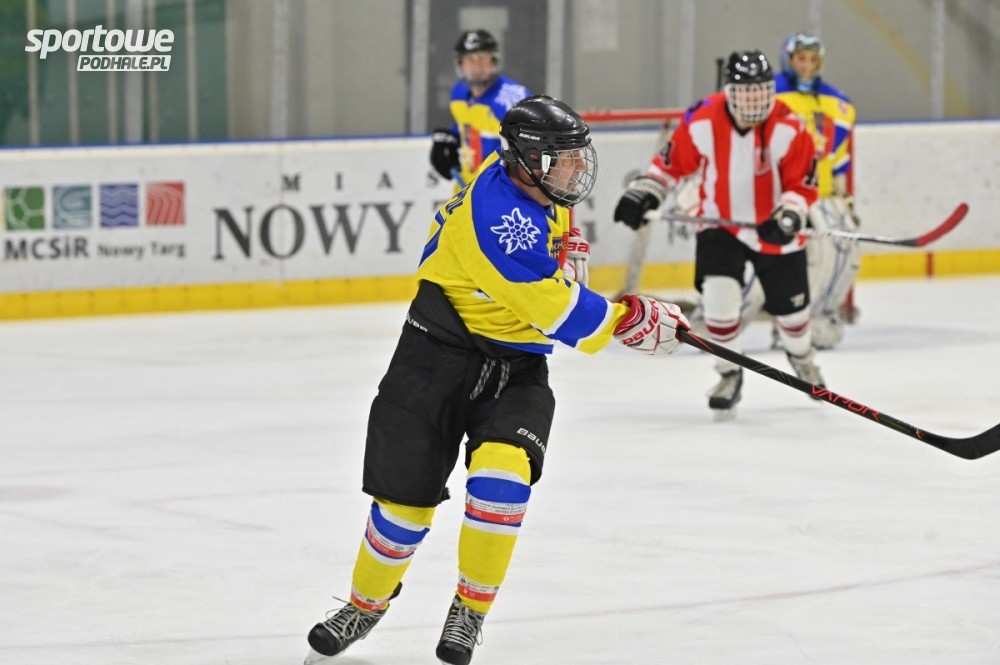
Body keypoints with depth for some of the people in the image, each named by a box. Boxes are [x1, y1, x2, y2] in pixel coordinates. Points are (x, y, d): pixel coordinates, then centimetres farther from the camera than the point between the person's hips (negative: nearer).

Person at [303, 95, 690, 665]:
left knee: (502, 474, -20)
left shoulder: (534, 186, -1)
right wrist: (632, 320, -14)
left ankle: (471, 609, -5)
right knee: (407, 497, 2)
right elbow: (560, 314, -24)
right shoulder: (498, 216, -26)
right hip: (437, 360, -6)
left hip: (516, 370, 6)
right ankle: (366, 605, 28)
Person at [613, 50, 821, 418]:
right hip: (720, 224, 0)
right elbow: (672, 161, -4)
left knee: (789, 303, 12)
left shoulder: (789, 130, -20)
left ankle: (801, 355, 47)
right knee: (718, 297, -17)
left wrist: (788, 216, -33)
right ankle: (729, 373, 6)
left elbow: (802, 185, -15)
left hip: (774, 232, 0)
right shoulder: (703, 122, -18)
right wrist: (643, 192, -14)